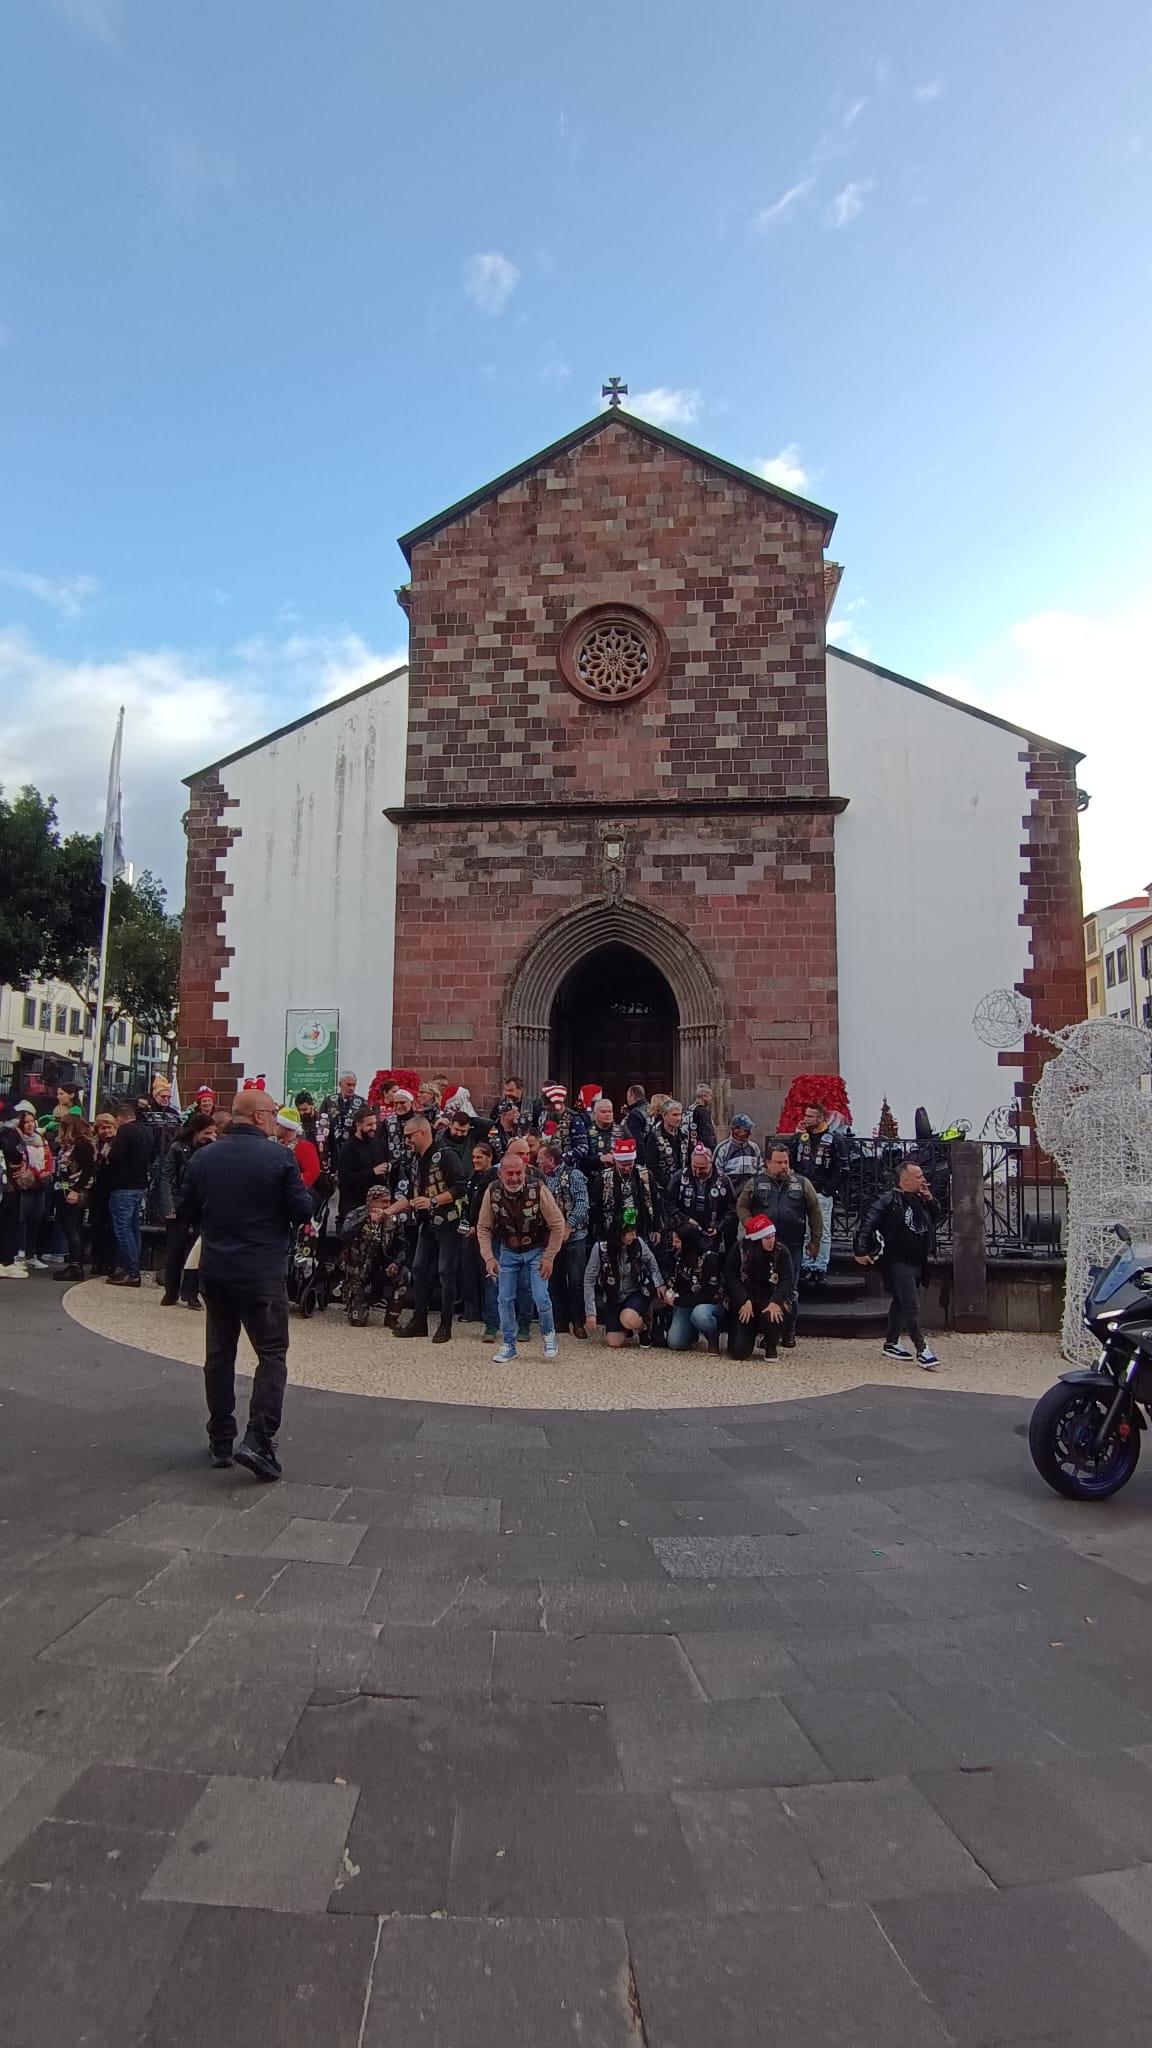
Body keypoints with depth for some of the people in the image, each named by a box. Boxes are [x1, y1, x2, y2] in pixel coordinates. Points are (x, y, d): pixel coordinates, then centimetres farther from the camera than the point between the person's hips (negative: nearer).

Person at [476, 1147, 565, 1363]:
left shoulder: (537, 1189, -25)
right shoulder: (492, 1192, -17)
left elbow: (557, 1224, -16)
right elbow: (483, 1228, -5)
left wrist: (549, 1258, -14)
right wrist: (489, 1258, -15)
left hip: (537, 1250, -3)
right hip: (508, 1251, 3)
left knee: (540, 1297, -12)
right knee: (505, 1299, 0)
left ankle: (549, 1335, 16)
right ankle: (509, 1345, 18)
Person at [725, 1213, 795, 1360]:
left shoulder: (781, 1251, -4)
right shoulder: (739, 1250, -5)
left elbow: (788, 1279, -14)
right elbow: (730, 1277, -11)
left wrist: (776, 1302, -31)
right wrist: (744, 1301, -24)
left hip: (770, 1300, 0)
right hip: (743, 1302, 0)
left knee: (773, 1316, -37)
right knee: (739, 1351, -13)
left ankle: (771, 1346, 0)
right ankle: (751, 1331, 25)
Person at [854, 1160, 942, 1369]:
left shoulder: (920, 1199, 11)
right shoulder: (889, 1200, -13)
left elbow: (936, 1218, 22)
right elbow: (868, 1224, -16)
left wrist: (931, 1200, 4)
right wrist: (861, 1251, -21)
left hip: (917, 1262, 9)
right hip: (898, 1263, -8)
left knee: (901, 1303, 18)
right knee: (911, 1306, -10)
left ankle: (891, 1343, 29)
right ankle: (922, 1351, -8)